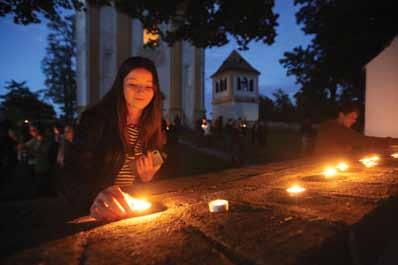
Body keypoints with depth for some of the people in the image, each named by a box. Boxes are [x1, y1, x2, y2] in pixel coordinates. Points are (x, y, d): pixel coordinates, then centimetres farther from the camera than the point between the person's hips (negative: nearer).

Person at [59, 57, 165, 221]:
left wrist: (148, 179, -9)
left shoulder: (155, 128, 3)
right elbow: (71, 174, -19)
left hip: (132, 210, 3)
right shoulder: (95, 119, -10)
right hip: (94, 213, -2)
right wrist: (95, 197, -38)